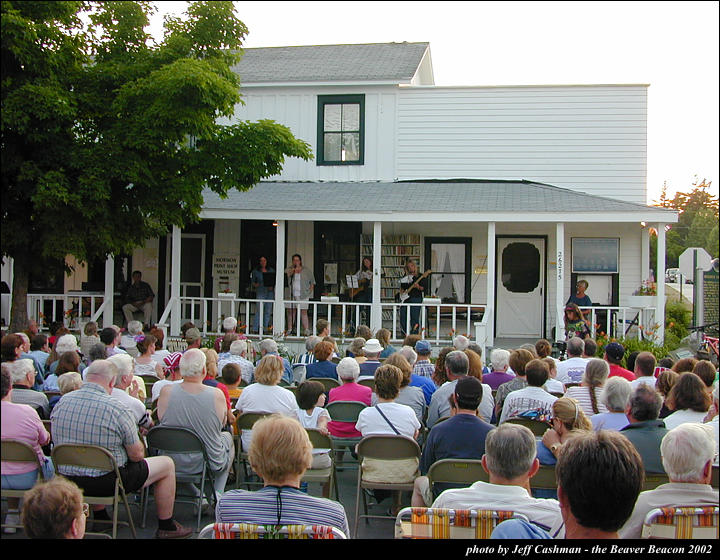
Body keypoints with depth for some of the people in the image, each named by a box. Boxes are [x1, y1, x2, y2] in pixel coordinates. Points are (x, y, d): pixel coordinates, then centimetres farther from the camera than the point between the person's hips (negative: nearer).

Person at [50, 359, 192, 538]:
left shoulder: (62, 402, -3)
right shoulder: (117, 409, -20)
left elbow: (57, 442, 11)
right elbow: (137, 455, -13)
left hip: (67, 482, 6)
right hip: (105, 482, -6)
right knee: (167, 464, 11)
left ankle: (100, 517, 44)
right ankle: (166, 526, 22)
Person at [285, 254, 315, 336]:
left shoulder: (306, 270, 9)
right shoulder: (289, 269, 10)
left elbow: (312, 281, 14)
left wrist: (310, 291, 3)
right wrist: (292, 271, -14)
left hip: (303, 295, -1)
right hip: (291, 295, 1)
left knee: (304, 312, -4)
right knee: (291, 311, 1)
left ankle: (306, 330, -2)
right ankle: (289, 329, 6)